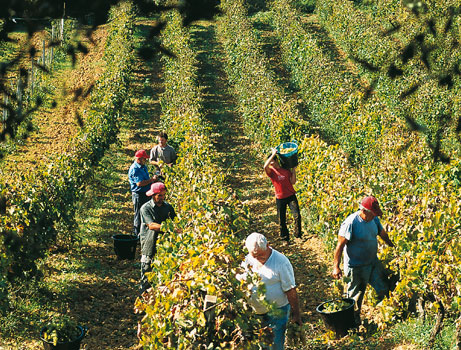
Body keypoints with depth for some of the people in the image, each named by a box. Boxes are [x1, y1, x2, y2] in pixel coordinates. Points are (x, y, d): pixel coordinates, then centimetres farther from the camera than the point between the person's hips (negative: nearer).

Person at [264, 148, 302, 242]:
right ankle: (285, 238, 23)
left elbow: (293, 182, 2)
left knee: (297, 216, -9)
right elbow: (265, 166, -28)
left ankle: (298, 235, 8)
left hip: (291, 195, 1)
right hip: (280, 198, -1)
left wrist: (293, 169, -3)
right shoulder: (271, 171, -4)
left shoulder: (286, 169, 4)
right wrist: (273, 154, -26)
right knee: (282, 220, 6)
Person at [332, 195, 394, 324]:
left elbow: (383, 235, 17)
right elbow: (340, 245, -21)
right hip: (356, 267, -7)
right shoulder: (351, 223, -24)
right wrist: (336, 267, -21)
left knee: (384, 289, 11)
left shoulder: (374, 219, -2)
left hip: (373, 262, 7)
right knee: (356, 295, 8)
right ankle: (355, 320, 27)